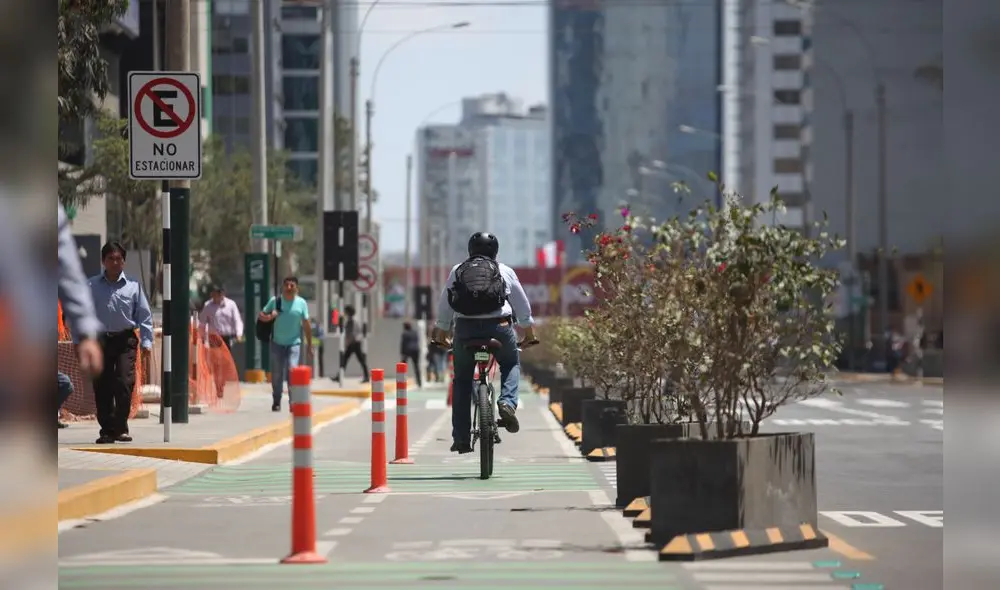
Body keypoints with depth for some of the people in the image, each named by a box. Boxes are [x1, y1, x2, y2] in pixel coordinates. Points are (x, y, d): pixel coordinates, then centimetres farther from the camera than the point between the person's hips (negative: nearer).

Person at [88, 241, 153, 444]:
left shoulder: (133, 286, 5)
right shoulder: (92, 286, 5)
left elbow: (144, 315, 6)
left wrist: (146, 342, -1)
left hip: (125, 340, -1)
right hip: (100, 340, 1)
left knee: (124, 383, -13)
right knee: (102, 387, 2)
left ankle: (120, 428, -4)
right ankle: (107, 430, 11)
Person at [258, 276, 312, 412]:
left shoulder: (301, 303, -1)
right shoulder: (275, 301, 0)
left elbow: (306, 325, 3)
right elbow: (261, 316, 6)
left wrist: (309, 346, 3)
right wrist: (269, 317, -18)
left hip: (294, 343, -2)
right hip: (277, 343, 2)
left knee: (292, 370, -17)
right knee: (276, 374, 6)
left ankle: (293, 401, -16)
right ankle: (276, 402, 19)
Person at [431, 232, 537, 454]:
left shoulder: (457, 271, 15)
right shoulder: (505, 271, 13)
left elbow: (444, 308, 16)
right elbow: (523, 306, 19)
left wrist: (440, 335, 28)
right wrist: (529, 333, 32)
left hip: (465, 329, 1)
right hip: (499, 327, 0)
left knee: (462, 381, 12)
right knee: (511, 365, 25)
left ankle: (461, 438, 8)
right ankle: (508, 402, -4)